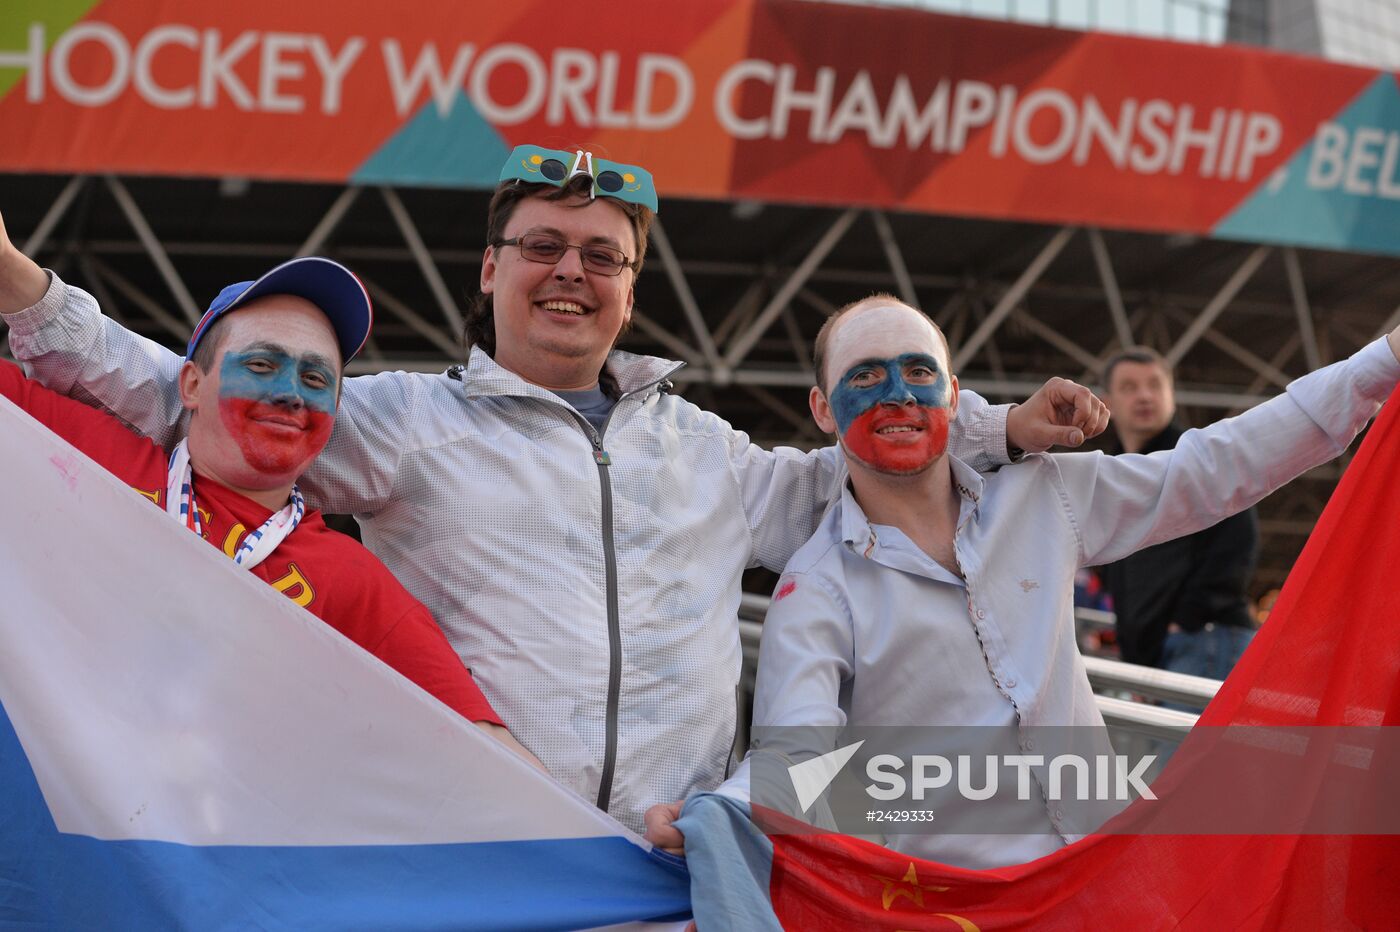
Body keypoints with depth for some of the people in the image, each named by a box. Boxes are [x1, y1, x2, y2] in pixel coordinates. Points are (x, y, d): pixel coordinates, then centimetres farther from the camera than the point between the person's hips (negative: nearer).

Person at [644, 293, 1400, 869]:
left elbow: (1211, 471, 11)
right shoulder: (818, 587, -4)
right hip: (951, 898, -5)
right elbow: (793, 746, -15)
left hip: (1108, 864, 5)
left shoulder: (1046, 497, 8)